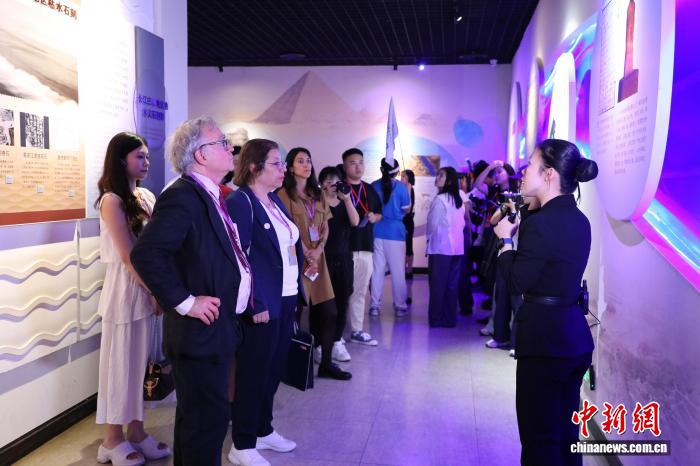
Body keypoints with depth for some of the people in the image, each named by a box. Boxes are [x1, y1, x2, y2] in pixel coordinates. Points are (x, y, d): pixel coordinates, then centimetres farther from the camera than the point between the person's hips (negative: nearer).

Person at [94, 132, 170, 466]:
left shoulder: (147, 196, 9)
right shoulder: (112, 200, -11)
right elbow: (128, 256, -14)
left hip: (146, 287, 6)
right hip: (125, 288, -6)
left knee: (138, 363, 14)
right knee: (121, 363, 5)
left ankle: (135, 431, 26)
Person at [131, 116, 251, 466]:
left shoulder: (212, 196, 11)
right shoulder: (182, 196, -19)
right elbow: (146, 255, -29)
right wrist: (184, 302, -23)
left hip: (218, 328, 10)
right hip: (200, 330, -10)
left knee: (197, 416, 22)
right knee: (208, 418, 1)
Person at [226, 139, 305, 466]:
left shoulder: (276, 200, 13)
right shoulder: (240, 202, -13)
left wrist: (297, 289, 11)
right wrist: (254, 304, -20)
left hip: (286, 299, 8)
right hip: (261, 304, -8)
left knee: (274, 370, 18)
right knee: (254, 373, 4)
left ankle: (263, 430, 35)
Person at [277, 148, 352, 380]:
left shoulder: (317, 195, 16)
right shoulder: (284, 194, -4)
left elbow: (325, 227, 10)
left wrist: (318, 251, -5)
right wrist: (305, 254, -13)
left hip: (318, 258, 6)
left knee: (329, 312, 3)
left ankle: (325, 363, 12)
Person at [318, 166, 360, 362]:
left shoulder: (344, 203, 13)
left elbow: (355, 222, -3)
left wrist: (347, 198, -10)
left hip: (344, 257, 5)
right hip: (324, 257, -5)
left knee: (342, 299, 3)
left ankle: (336, 340, 12)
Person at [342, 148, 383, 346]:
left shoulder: (370, 189, 15)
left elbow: (379, 213, 22)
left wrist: (373, 217, 2)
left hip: (365, 248, 6)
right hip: (343, 248, -6)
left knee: (360, 292, 11)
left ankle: (357, 331, 20)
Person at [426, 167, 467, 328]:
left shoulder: (439, 199, -12)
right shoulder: (459, 199, 8)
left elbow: (433, 224, -8)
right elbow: (462, 223, 13)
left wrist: (428, 236, 8)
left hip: (440, 247, -6)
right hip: (457, 247, 6)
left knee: (437, 284, 2)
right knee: (452, 285, 10)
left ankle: (436, 319, 7)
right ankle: (450, 318, 16)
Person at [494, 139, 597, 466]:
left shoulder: (541, 223, -19)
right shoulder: (579, 220, 8)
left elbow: (516, 283, -15)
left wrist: (505, 239, -2)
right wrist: (518, 231, 8)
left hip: (545, 339, -9)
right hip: (575, 336, 9)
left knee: (540, 438, 4)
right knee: (565, 432, 21)